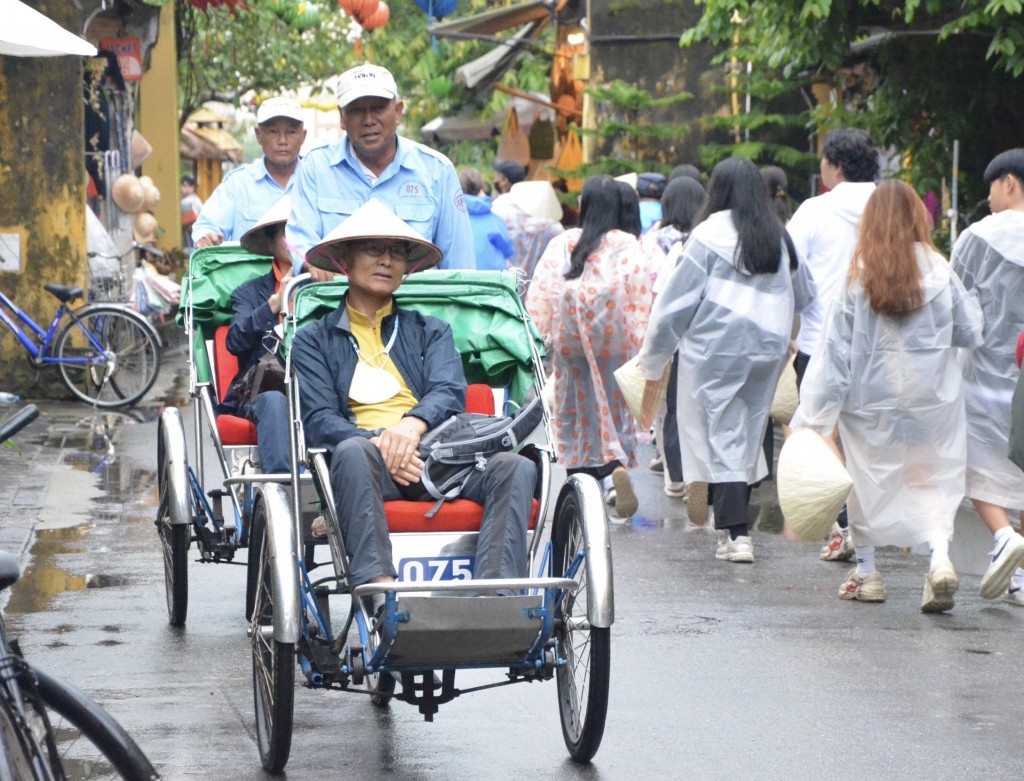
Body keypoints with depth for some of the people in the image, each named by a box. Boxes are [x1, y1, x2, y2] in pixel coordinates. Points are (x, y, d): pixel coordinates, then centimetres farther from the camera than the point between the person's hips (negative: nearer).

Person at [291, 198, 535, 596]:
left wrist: (413, 423, -16)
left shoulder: (431, 331, 28)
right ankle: (376, 585, -54)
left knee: (517, 468, -27)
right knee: (353, 451, -39)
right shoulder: (314, 340, 20)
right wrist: (377, 443, -16)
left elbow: (451, 394, 9)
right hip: (370, 464, -2)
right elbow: (318, 420, 5)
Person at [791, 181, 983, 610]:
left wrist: (812, 417, -7)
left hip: (871, 402, 0)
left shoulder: (858, 277, -8)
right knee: (932, 482, 6)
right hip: (933, 400, 0)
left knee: (867, 481, 15)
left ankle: (865, 570, 20)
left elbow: (834, 351, -8)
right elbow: (970, 333, 3)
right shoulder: (938, 272, -7)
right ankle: (940, 556, -16)